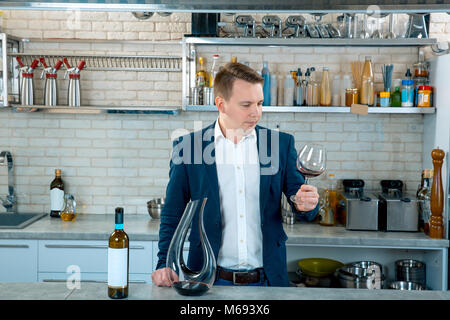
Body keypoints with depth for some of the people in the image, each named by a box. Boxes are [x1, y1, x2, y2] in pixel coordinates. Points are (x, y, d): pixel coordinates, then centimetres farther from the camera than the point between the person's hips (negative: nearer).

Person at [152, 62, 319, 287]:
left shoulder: (281, 144, 1)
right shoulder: (187, 146, -3)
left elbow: (303, 207, 4)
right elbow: (173, 216, 2)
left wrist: (306, 205, -19)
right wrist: (165, 265, -11)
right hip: (211, 280, -1)